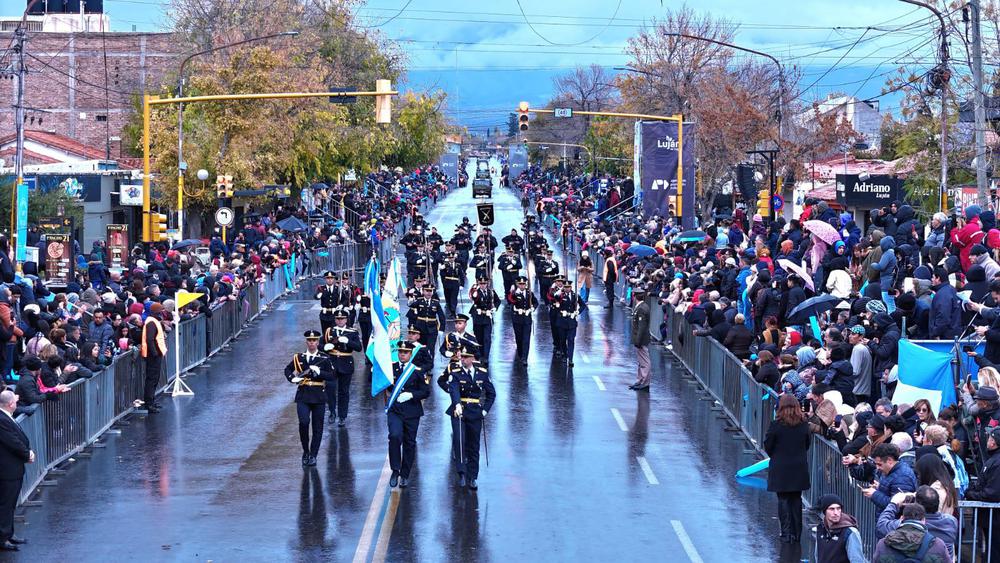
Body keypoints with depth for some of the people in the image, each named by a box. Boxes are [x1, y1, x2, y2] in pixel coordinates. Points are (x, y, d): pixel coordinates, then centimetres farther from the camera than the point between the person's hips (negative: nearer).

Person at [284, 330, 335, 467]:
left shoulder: (324, 359, 2)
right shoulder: (299, 357, 6)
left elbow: (332, 376, -3)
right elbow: (287, 370, 18)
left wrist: (319, 372, -18)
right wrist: (292, 378, -2)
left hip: (318, 396, 0)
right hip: (303, 395, 0)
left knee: (317, 427, 3)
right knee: (304, 422, -18)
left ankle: (313, 455, 13)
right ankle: (305, 451, 1)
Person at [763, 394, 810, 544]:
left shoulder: (776, 425, -15)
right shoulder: (803, 425, -4)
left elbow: (767, 446, -7)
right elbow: (807, 444, 8)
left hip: (780, 469, -3)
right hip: (799, 468, 3)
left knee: (783, 500, 4)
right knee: (796, 499, 12)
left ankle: (787, 534, 1)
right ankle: (796, 534, 16)